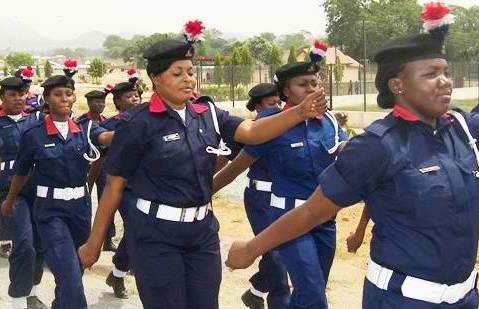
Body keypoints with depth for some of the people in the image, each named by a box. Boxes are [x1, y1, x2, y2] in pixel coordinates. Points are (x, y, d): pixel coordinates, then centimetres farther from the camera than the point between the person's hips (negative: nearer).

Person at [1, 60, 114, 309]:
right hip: (50, 209, -4)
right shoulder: (33, 134, -8)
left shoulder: (84, 128, -1)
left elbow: (107, 137, -23)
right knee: (70, 274, -12)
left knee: (72, 268, 21)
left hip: (80, 205, 4)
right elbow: (21, 172, 6)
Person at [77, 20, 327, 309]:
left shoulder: (208, 114, 2)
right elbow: (114, 186, -8)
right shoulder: (139, 123, -12)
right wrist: (94, 242, -3)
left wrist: (300, 112, -26)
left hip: (203, 230, 5)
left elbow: (252, 131, -11)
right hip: (156, 234, -5)